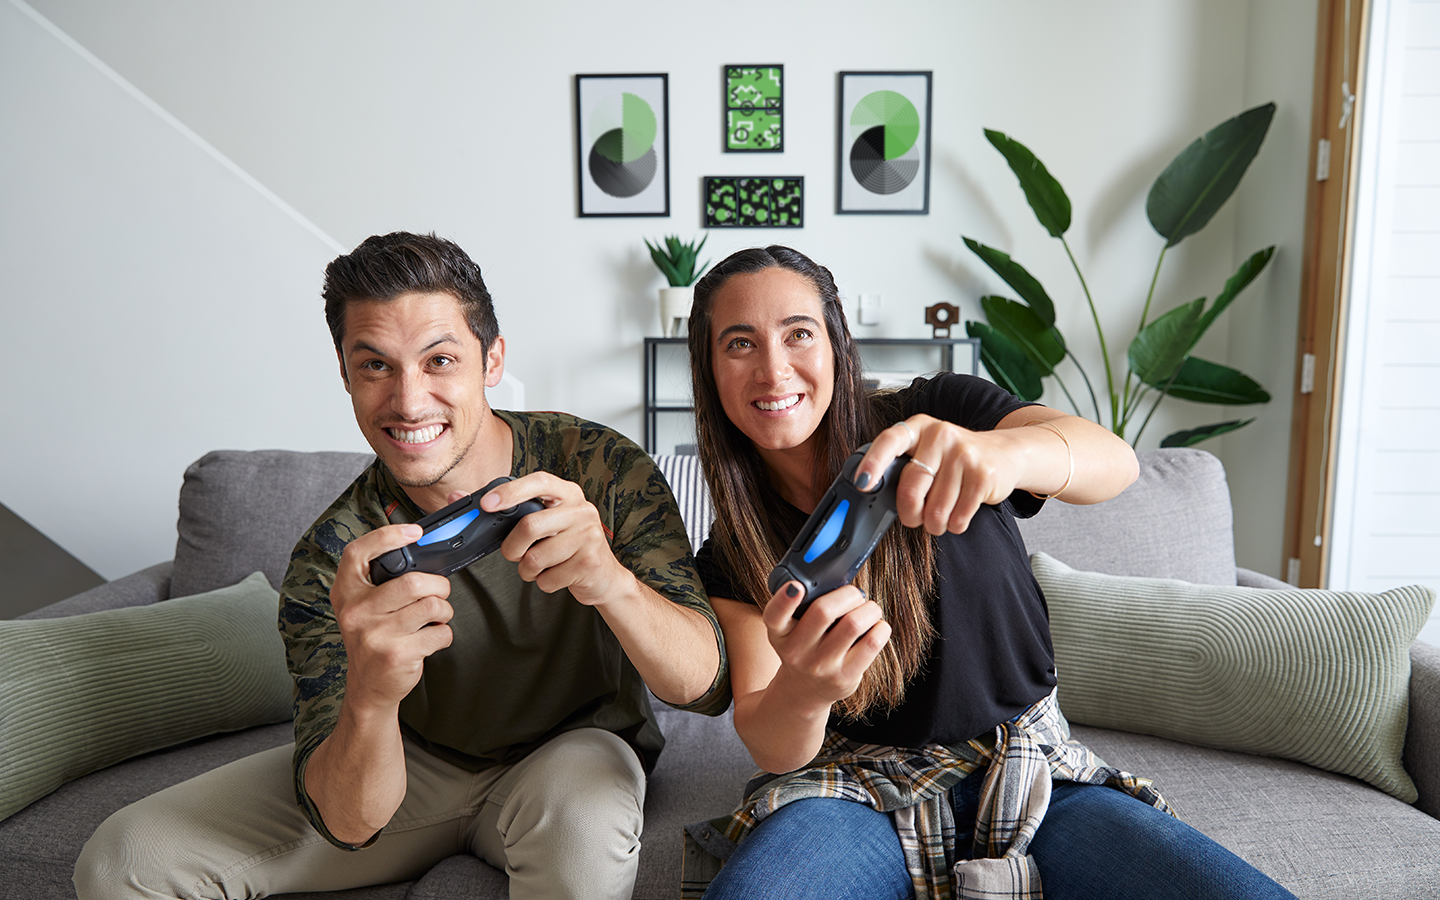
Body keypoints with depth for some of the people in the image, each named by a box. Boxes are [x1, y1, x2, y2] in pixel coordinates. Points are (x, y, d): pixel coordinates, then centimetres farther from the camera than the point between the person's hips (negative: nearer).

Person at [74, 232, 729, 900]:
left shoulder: (603, 470, -20)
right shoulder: (332, 560, -17)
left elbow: (706, 686, -27)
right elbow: (347, 822, -22)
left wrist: (609, 581, -49)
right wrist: (369, 699, -46)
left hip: (575, 752, -2)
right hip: (412, 768, 2)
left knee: (578, 809, -38)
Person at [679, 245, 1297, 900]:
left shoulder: (941, 414, -4)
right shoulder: (732, 557, -1)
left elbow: (1114, 460, -21)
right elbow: (773, 752, -9)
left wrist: (1007, 451, -44)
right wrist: (799, 694, -34)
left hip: (1032, 777, 1)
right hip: (865, 790, 0)